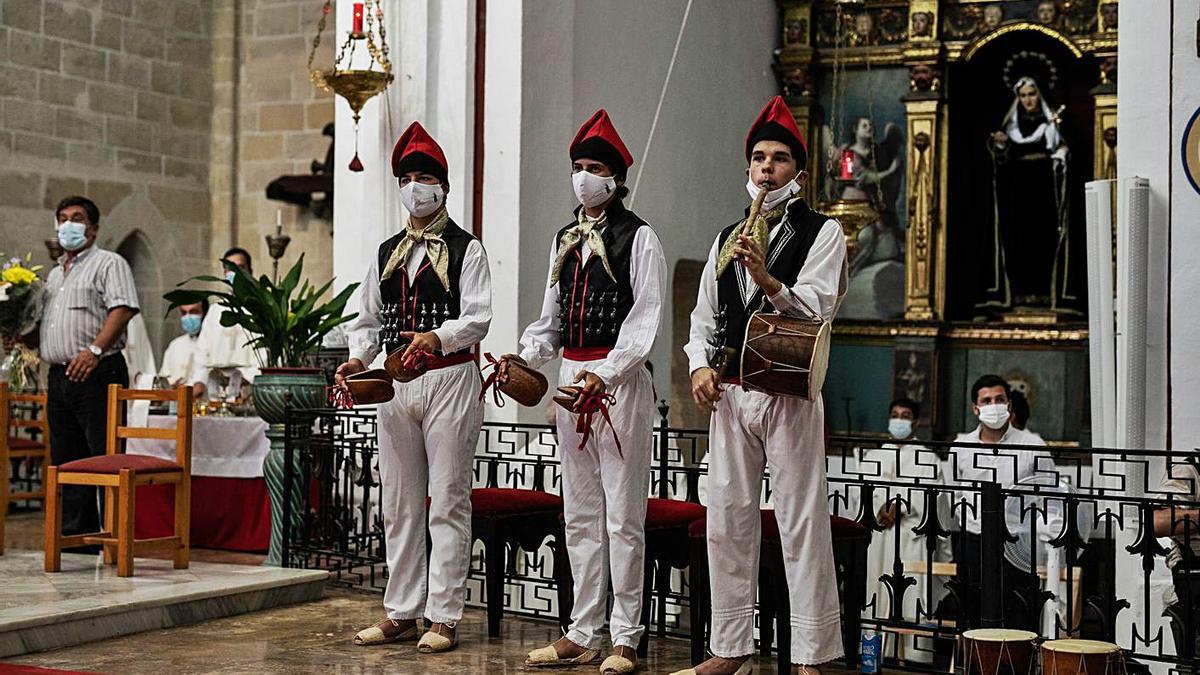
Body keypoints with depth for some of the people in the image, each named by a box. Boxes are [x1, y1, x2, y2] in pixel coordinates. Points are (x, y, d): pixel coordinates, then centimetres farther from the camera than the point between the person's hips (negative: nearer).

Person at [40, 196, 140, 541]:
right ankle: (75, 534, 15)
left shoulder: (109, 263, 0)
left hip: (97, 373, -8)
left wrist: (95, 350, -25)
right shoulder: (54, 274, 24)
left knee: (106, 458, -10)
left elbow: (123, 308, -15)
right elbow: (43, 320, 29)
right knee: (66, 460, 9)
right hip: (59, 376, 8)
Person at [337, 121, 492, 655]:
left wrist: (437, 337, -28)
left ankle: (444, 617, 1)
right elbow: (368, 318, 16)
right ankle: (402, 612, 18)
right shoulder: (386, 254, 17)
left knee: (447, 501, -3)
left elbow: (478, 316, -11)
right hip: (395, 384, 6)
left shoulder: (466, 250, 0)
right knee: (399, 503, 9)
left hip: (449, 380, -6)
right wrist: (358, 357, -3)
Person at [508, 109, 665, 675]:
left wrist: (605, 374, -22)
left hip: (619, 381, -7)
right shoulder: (565, 240, 17)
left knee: (622, 515, -4)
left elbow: (644, 321, -11)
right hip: (571, 378, 7)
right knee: (580, 514, 11)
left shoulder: (638, 239, -4)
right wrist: (524, 356, 2)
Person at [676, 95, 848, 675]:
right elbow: (704, 316, 17)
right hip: (728, 394, 6)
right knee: (727, 523, 9)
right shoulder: (727, 239, 18)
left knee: (802, 528, -4)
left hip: (789, 395, -6)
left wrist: (767, 279, -30)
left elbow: (815, 310, -14)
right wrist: (700, 365, 0)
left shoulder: (823, 233, 0)